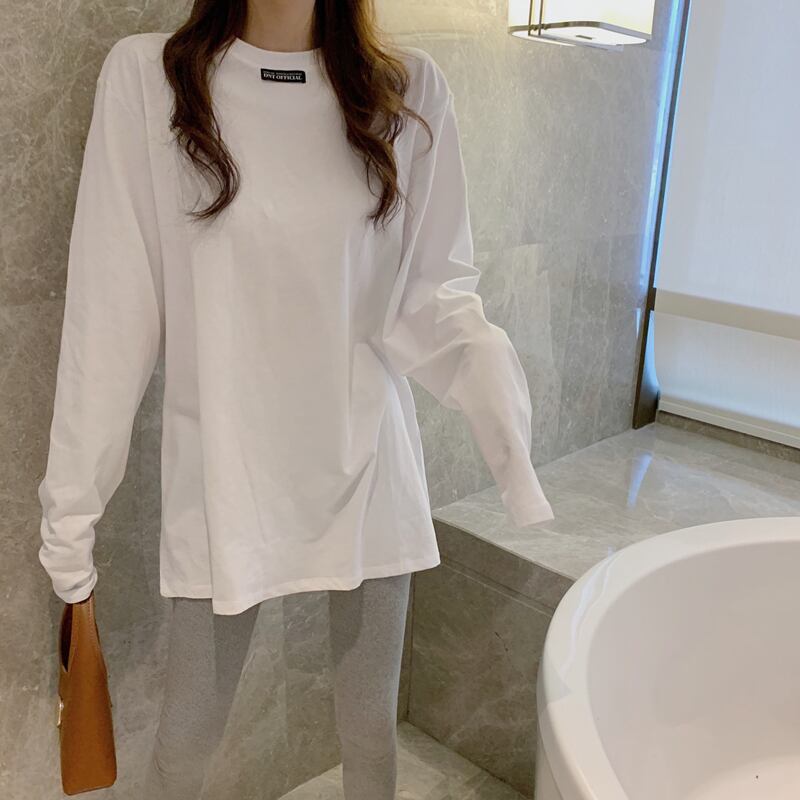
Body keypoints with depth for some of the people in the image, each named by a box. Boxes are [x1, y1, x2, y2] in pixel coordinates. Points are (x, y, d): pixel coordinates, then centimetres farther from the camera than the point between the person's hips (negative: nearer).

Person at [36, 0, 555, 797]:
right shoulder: (146, 76, -8)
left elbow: (431, 286, 0)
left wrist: (480, 353, -22)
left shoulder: (409, 89, -3)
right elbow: (112, 307, -7)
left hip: (367, 462, 2)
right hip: (223, 470, -1)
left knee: (370, 728, 16)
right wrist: (72, 497, -5)